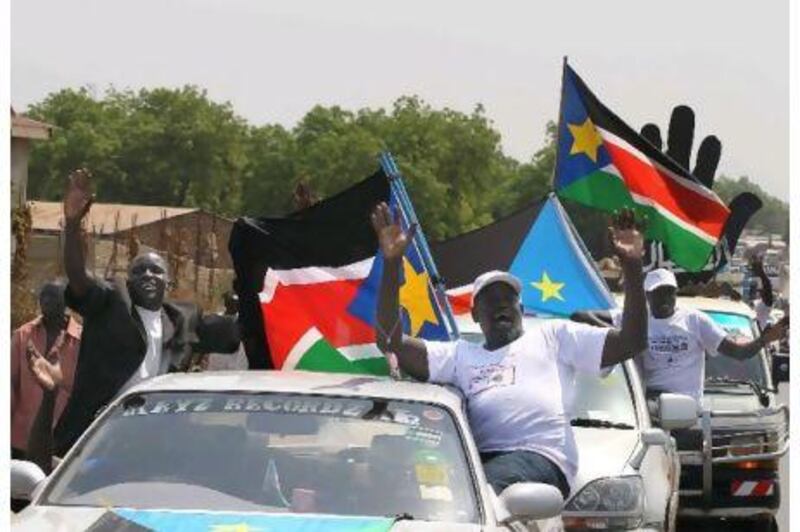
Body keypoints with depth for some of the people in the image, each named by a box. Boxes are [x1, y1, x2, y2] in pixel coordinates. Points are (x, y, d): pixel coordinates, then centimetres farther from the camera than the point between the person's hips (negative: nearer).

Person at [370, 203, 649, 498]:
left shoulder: (551, 336, 27)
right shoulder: (461, 353, 33)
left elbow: (631, 342, 19)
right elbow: (391, 343, 20)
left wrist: (632, 268, 7)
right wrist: (392, 264, 10)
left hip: (539, 459, -3)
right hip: (480, 460, 3)